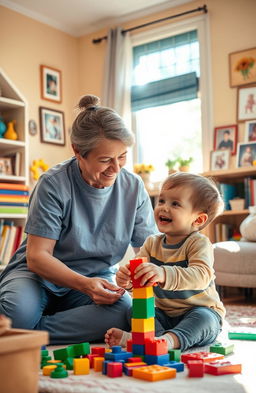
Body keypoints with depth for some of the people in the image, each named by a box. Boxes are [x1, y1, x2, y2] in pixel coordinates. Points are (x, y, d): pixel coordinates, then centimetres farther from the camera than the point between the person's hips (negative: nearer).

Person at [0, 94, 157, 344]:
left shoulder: (133, 187, -4)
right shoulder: (54, 184, -16)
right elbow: (37, 256, -17)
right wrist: (84, 285, -32)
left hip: (96, 277, 4)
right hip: (41, 274, -3)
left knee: (123, 314, -31)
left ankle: (24, 337, -18)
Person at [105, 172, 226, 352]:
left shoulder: (199, 243, -17)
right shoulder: (152, 242, 2)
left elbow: (202, 276, -36)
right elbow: (139, 274, -6)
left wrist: (164, 274, -53)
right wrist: (126, 278, -33)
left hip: (200, 311, -5)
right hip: (165, 314, 5)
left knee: (204, 317, -34)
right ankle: (158, 335, -37)